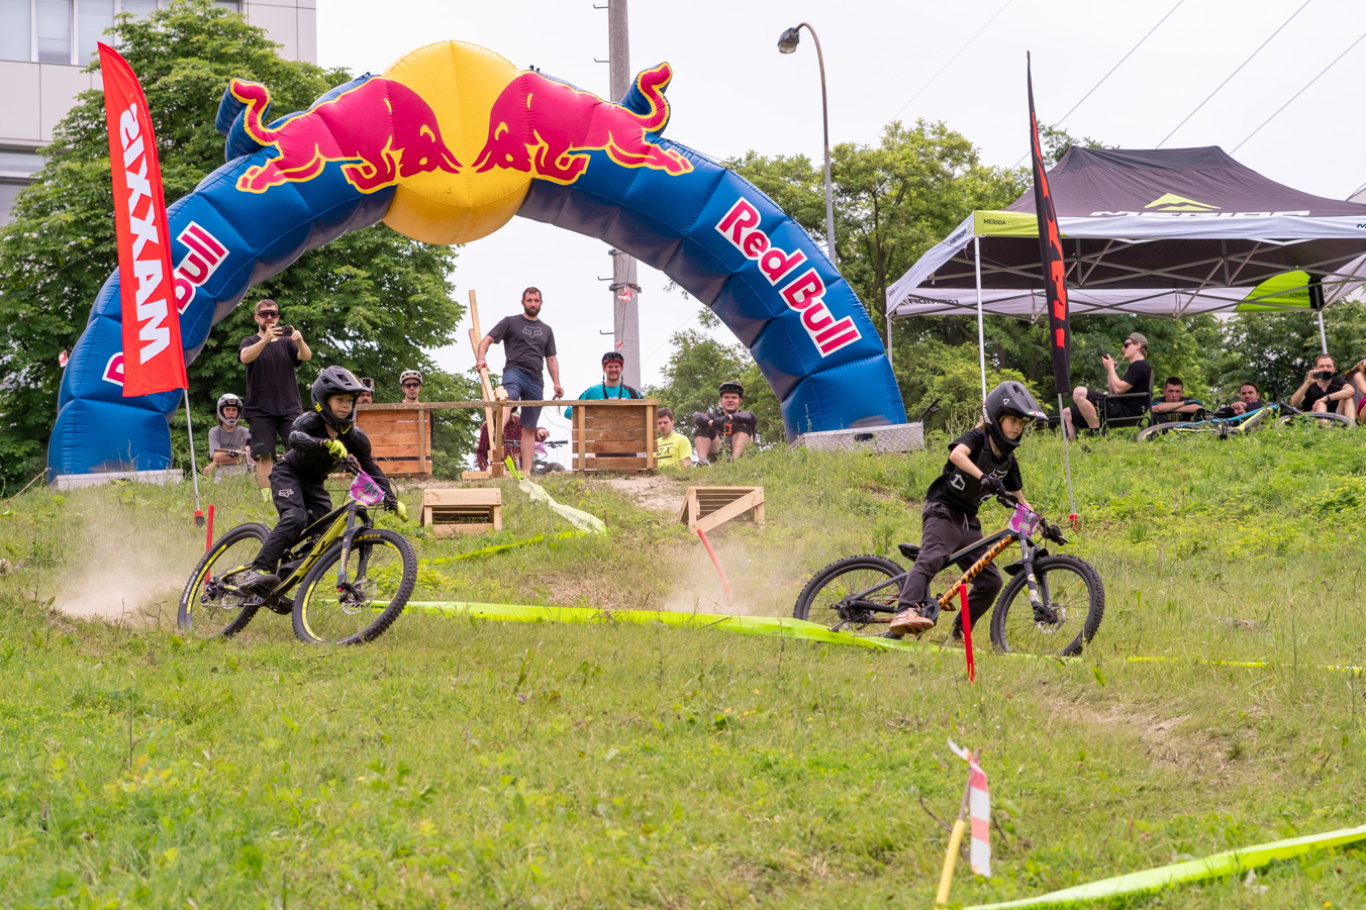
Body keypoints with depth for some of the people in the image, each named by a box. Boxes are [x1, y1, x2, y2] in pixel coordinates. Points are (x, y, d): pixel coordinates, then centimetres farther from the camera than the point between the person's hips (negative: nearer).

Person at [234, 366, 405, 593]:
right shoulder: (311, 421, -24)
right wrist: (326, 443, -65)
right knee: (295, 518, -30)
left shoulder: (353, 436, -12)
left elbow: (371, 468, -11)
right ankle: (259, 570, -37)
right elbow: (296, 438, -46)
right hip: (289, 474, -6)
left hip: (314, 485, 6)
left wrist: (392, 499, -23)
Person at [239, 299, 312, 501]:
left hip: (289, 408, 2)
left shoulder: (286, 343, 15)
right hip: (261, 410, -1)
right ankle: (267, 497, -9)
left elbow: (306, 357, -4)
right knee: (264, 455, -8)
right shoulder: (250, 342, 10)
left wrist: (300, 342, -28)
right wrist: (265, 340, -32)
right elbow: (245, 357, -15)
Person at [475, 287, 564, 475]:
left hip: (536, 380, 5)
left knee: (529, 428, 2)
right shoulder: (510, 322, 12)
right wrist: (481, 358, -16)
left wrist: (556, 383, 13)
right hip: (515, 371, -5)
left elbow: (551, 359, 26)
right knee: (508, 399, -38)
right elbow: (486, 340, 4)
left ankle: (526, 472, 3)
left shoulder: (546, 330, 25)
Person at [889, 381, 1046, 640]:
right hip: (942, 511, -8)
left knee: (990, 581, 2)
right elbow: (957, 454, -33)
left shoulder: (1008, 460, 11)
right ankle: (905, 612, -49)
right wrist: (984, 478, -46)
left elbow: (1019, 500, 19)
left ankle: (960, 634, 13)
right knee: (932, 559, -32)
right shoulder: (976, 439, -9)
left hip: (968, 521, 8)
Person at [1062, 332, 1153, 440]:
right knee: (1067, 413, 11)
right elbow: (1114, 393, 24)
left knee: (1079, 392, -26)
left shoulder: (1140, 366, -7)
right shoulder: (1136, 366, 27)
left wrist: (1111, 368, -4)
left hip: (1125, 412, -11)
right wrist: (1109, 371, 15)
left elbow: (1119, 389, -18)